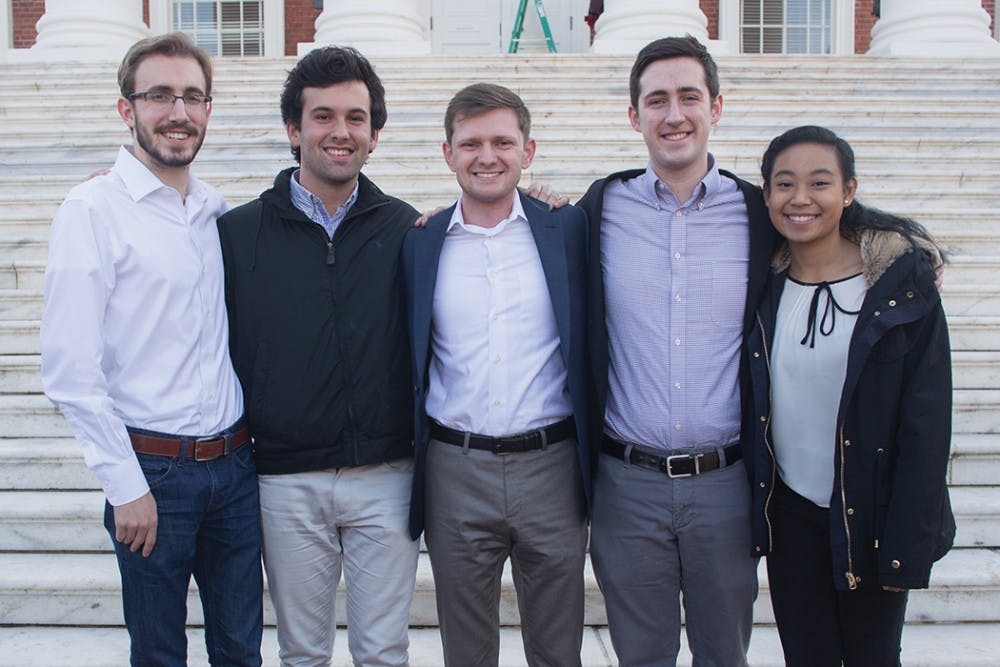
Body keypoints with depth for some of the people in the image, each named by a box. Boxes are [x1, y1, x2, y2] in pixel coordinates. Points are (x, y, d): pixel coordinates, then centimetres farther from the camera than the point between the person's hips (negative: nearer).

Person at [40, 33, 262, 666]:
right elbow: (70, 369, -13)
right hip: (153, 472, -4)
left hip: (235, 465, 5)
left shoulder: (218, 211, 7)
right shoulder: (94, 209, -10)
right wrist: (126, 486, -13)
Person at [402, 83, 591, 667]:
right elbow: (407, 360, 8)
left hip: (553, 467, 0)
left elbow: (593, 339, 4)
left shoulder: (569, 230, 0)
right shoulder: (419, 244, 3)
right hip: (455, 472, 1)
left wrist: (594, 459, -1)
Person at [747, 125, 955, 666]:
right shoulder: (761, 282, -1)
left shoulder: (902, 282, -10)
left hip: (870, 515, -2)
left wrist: (909, 543, -11)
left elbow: (927, 421, -9)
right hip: (789, 514, 2)